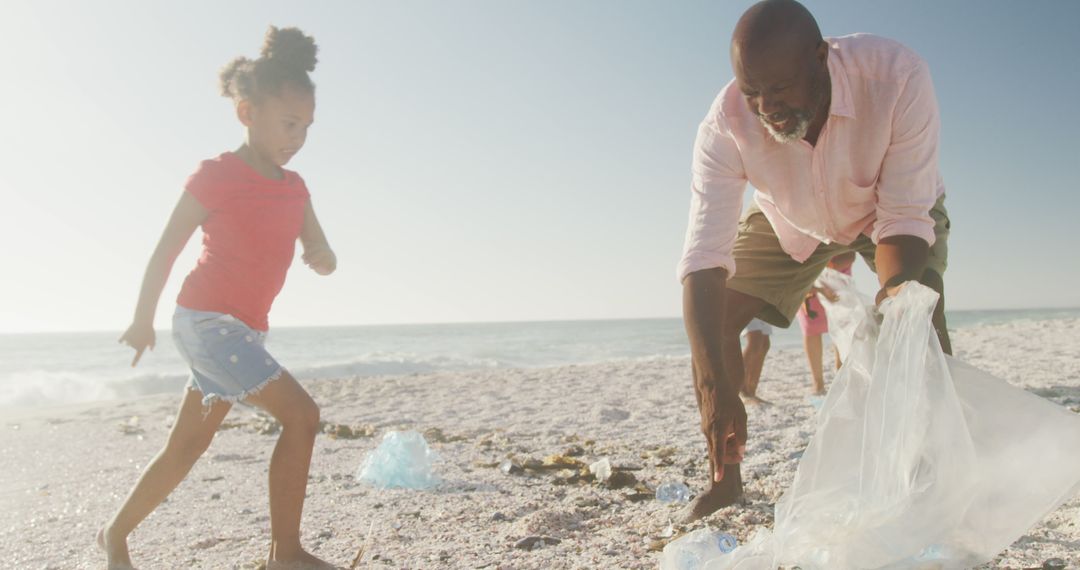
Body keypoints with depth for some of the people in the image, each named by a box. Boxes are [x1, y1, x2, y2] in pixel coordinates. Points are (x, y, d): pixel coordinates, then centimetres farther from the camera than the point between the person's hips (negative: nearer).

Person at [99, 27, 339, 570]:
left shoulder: (294, 188, 10)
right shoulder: (216, 174, -10)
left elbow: (321, 253, 8)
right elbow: (167, 248, -5)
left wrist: (322, 257, -16)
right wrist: (142, 320, 0)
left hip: (242, 329, 8)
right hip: (206, 318, -8)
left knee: (187, 445, 15)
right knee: (300, 413, -16)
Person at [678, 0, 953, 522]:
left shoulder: (897, 77, -38)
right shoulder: (725, 126, -36)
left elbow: (904, 216, -34)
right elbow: (705, 254, -40)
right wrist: (715, 388, -49)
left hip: (885, 209, -1)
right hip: (790, 221, 1)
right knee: (710, 318, -11)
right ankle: (725, 478, 4)